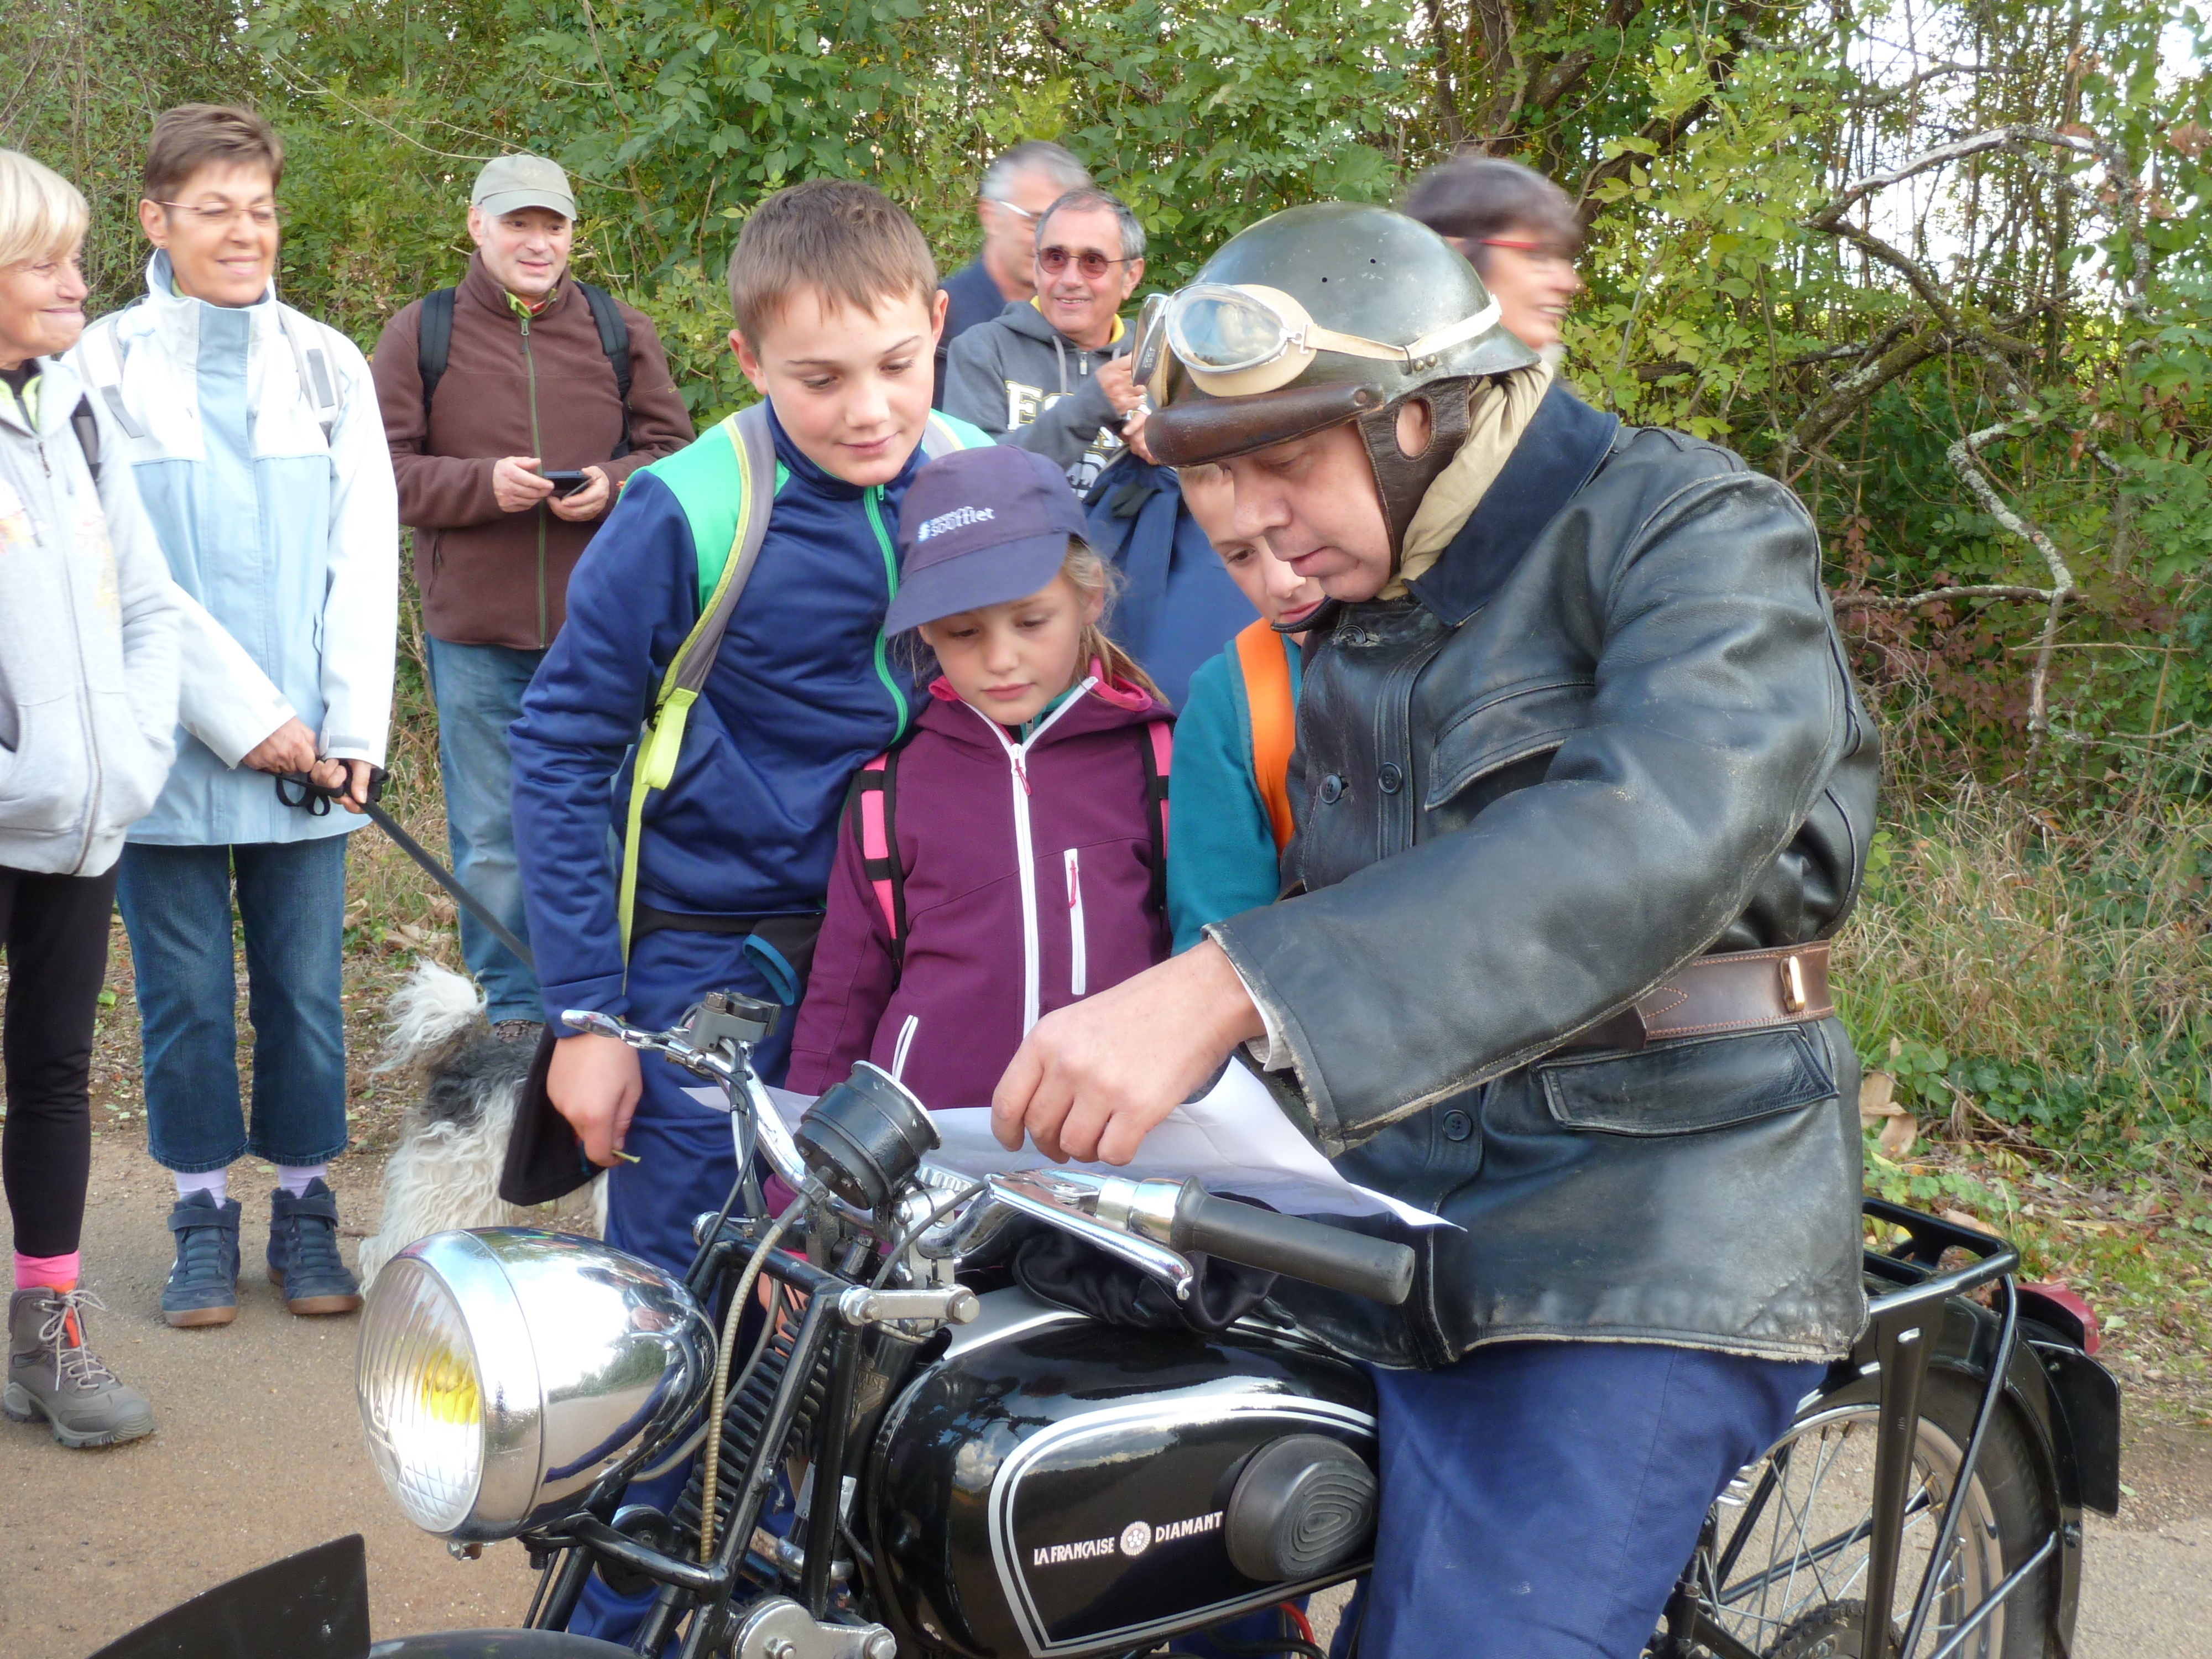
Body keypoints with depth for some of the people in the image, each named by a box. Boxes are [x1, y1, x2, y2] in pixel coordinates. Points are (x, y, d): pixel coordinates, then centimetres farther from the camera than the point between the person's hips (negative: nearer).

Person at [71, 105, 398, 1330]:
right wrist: (243, 714, -12)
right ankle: (203, 1217, 20)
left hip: (308, 752, 2)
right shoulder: (107, 367, 1)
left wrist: (351, 729, -4)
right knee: (187, 996, 6)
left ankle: (305, 1212, 20)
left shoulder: (328, 366, 9)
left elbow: (364, 555, 6)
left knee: (306, 990, 6)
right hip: (168, 749, -2)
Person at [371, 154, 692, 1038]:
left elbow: (675, 447, 8)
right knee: (492, 836, 8)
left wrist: (612, 485, -12)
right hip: (476, 634, -1)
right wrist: (485, 483, -16)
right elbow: (385, 472, -1)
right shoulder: (420, 333, 1)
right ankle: (512, 1011, 21)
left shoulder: (619, 329, 6)